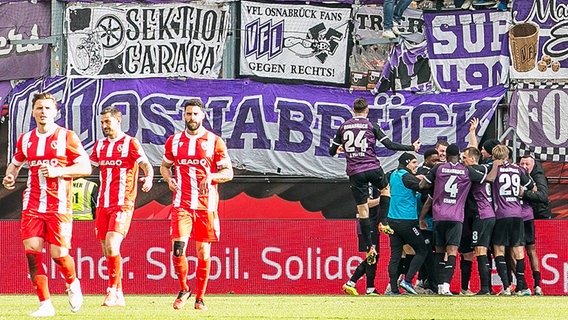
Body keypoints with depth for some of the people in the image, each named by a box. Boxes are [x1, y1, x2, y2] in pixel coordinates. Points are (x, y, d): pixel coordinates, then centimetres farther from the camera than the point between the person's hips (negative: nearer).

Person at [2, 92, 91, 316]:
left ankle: (72, 284, 27)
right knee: (32, 252, -8)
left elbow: (85, 167, -5)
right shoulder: (25, 139, 11)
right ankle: (45, 305, -1)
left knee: (59, 254, -7)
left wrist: (57, 171, -16)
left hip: (59, 205, -4)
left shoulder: (66, 137, -2)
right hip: (32, 205, 4)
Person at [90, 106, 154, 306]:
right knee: (107, 252, 6)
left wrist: (148, 178, -34)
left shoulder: (130, 143, -4)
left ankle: (113, 290, -12)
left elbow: (146, 165, -14)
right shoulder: (100, 145, 15)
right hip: (103, 205, 6)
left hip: (122, 204, -6)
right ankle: (118, 296, 13)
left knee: (112, 246, -20)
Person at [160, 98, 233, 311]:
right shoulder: (174, 141, 8)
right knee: (178, 248, -13)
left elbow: (228, 173, 2)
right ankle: (183, 289, 9)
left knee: (203, 252, 3)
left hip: (206, 204, -1)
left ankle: (200, 297, 14)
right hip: (181, 204, 1)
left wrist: (211, 176, -18)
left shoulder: (214, 142, 1)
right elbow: (164, 166, 21)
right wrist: (169, 179, -1)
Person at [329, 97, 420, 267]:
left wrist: (338, 149, 37)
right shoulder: (371, 125, -2)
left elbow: (332, 151, 12)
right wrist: (412, 148, 4)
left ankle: (370, 248, 1)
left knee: (362, 210, 3)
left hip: (355, 173, 2)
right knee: (385, 188, 31)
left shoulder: (343, 127, 7)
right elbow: (390, 145, -6)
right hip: (373, 169, -2)